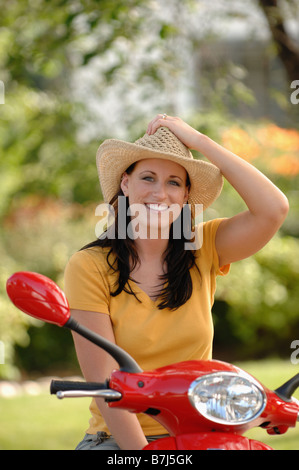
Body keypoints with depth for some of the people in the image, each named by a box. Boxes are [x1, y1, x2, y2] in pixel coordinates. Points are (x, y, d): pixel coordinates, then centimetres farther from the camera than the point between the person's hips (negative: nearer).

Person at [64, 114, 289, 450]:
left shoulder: (203, 250, 5)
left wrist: (199, 141, -8)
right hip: (117, 439, -2)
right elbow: (103, 379, -10)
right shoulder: (89, 267, -4)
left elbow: (274, 209, -12)